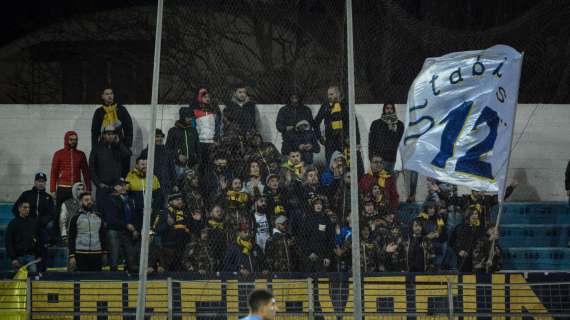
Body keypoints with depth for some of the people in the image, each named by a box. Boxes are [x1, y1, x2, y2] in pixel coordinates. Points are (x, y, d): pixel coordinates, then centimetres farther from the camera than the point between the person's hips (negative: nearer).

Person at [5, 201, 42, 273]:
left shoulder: (34, 222, 10)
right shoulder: (13, 223, 1)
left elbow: (38, 240, 12)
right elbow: (9, 243, -3)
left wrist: (39, 255, 6)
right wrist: (13, 258, -10)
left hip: (31, 256, 2)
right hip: (19, 257, -2)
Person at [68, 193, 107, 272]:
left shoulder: (98, 217, 12)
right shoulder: (76, 218, 2)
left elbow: (103, 236, 15)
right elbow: (71, 239, 0)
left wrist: (104, 252, 8)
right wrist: (71, 256, -8)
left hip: (96, 255, 3)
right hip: (81, 255, -3)